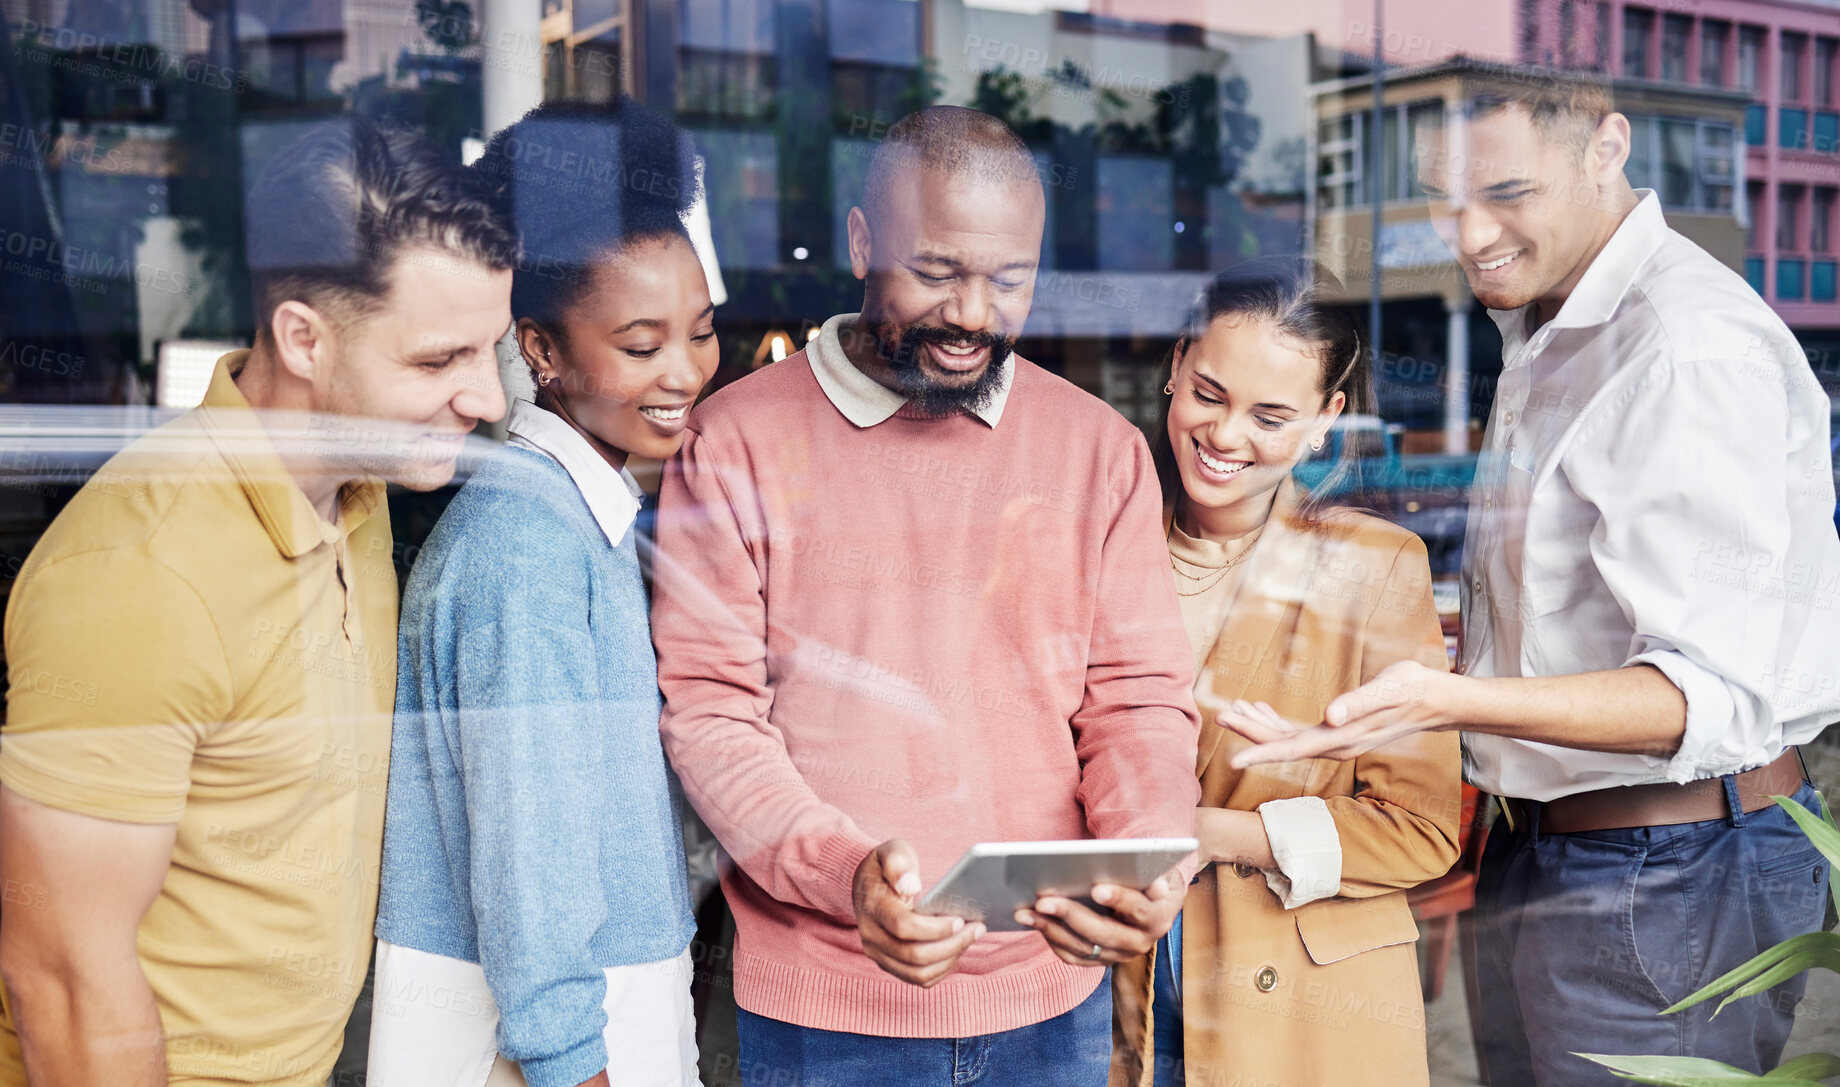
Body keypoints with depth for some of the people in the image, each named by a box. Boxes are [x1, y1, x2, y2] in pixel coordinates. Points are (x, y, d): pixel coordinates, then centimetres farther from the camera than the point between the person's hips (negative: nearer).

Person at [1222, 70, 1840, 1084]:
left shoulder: (1696, 351, -21)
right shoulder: (1541, 329, 10)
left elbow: (1715, 695, -28)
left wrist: (1448, 702, -40)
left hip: (1670, 880, -9)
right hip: (1534, 849, 9)